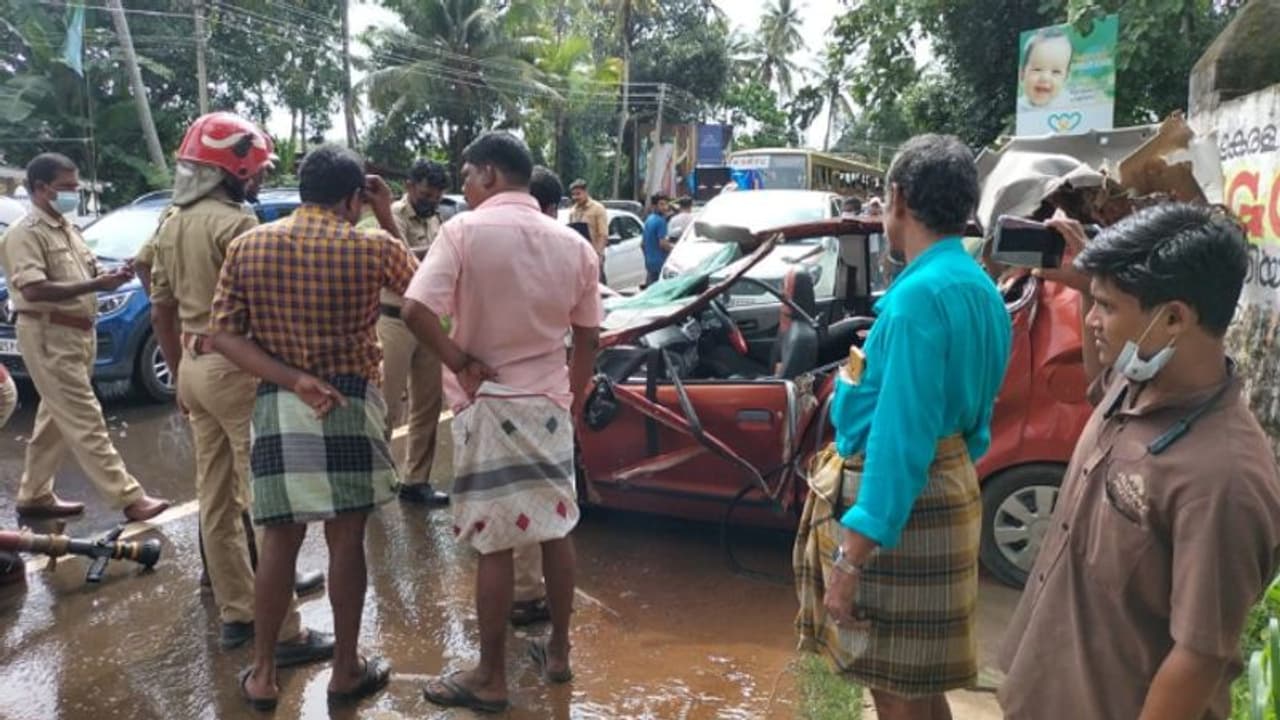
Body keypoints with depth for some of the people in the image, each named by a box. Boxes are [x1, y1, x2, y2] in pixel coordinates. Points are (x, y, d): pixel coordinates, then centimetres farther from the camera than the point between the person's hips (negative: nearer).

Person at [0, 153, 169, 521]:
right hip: (49, 337, -10)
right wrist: (96, 285, -27)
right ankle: (129, 498, -12)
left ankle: (34, 495, 27)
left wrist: (110, 274, 1)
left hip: (79, 334, 10)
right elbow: (33, 289, -24)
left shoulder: (68, 230, 16)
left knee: (57, 420, 15)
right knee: (85, 422, -10)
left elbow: (86, 274, 24)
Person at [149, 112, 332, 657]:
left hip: (195, 367, 9)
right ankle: (284, 632, 0)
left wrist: (179, 374, 23)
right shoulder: (234, 223, -16)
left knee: (215, 498, 14)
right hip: (239, 368, -9)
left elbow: (161, 310, 17)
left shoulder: (171, 224, 13)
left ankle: (236, 613, 25)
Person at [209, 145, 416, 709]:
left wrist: (293, 380, -10)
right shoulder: (374, 246, -8)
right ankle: (346, 671, 20)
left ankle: (262, 674, 22)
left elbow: (221, 334, -4)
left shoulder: (247, 246, 1)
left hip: (276, 406, 3)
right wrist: (389, 223, 12)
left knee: (279, 538, 13)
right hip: (350, 405, -3)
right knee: (345, 538, 7)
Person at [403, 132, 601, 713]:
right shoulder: (573, 244, 2)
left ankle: (490, 679, 14)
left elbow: (416, 311, -23)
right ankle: (557, 653, 29)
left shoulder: (465, 231, -12)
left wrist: (461, 363, -11)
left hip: (489, 405, -5)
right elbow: (587, 339, 6)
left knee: (494, 545, 2)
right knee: (555, 531, 15)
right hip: (549, 403, 5)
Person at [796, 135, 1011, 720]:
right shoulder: (979, 288, 10)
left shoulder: (919, 293, -20)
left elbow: (902, 434, -25)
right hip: (947, 486, 10)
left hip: (901, 502, -10)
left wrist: (851, 555, -24)